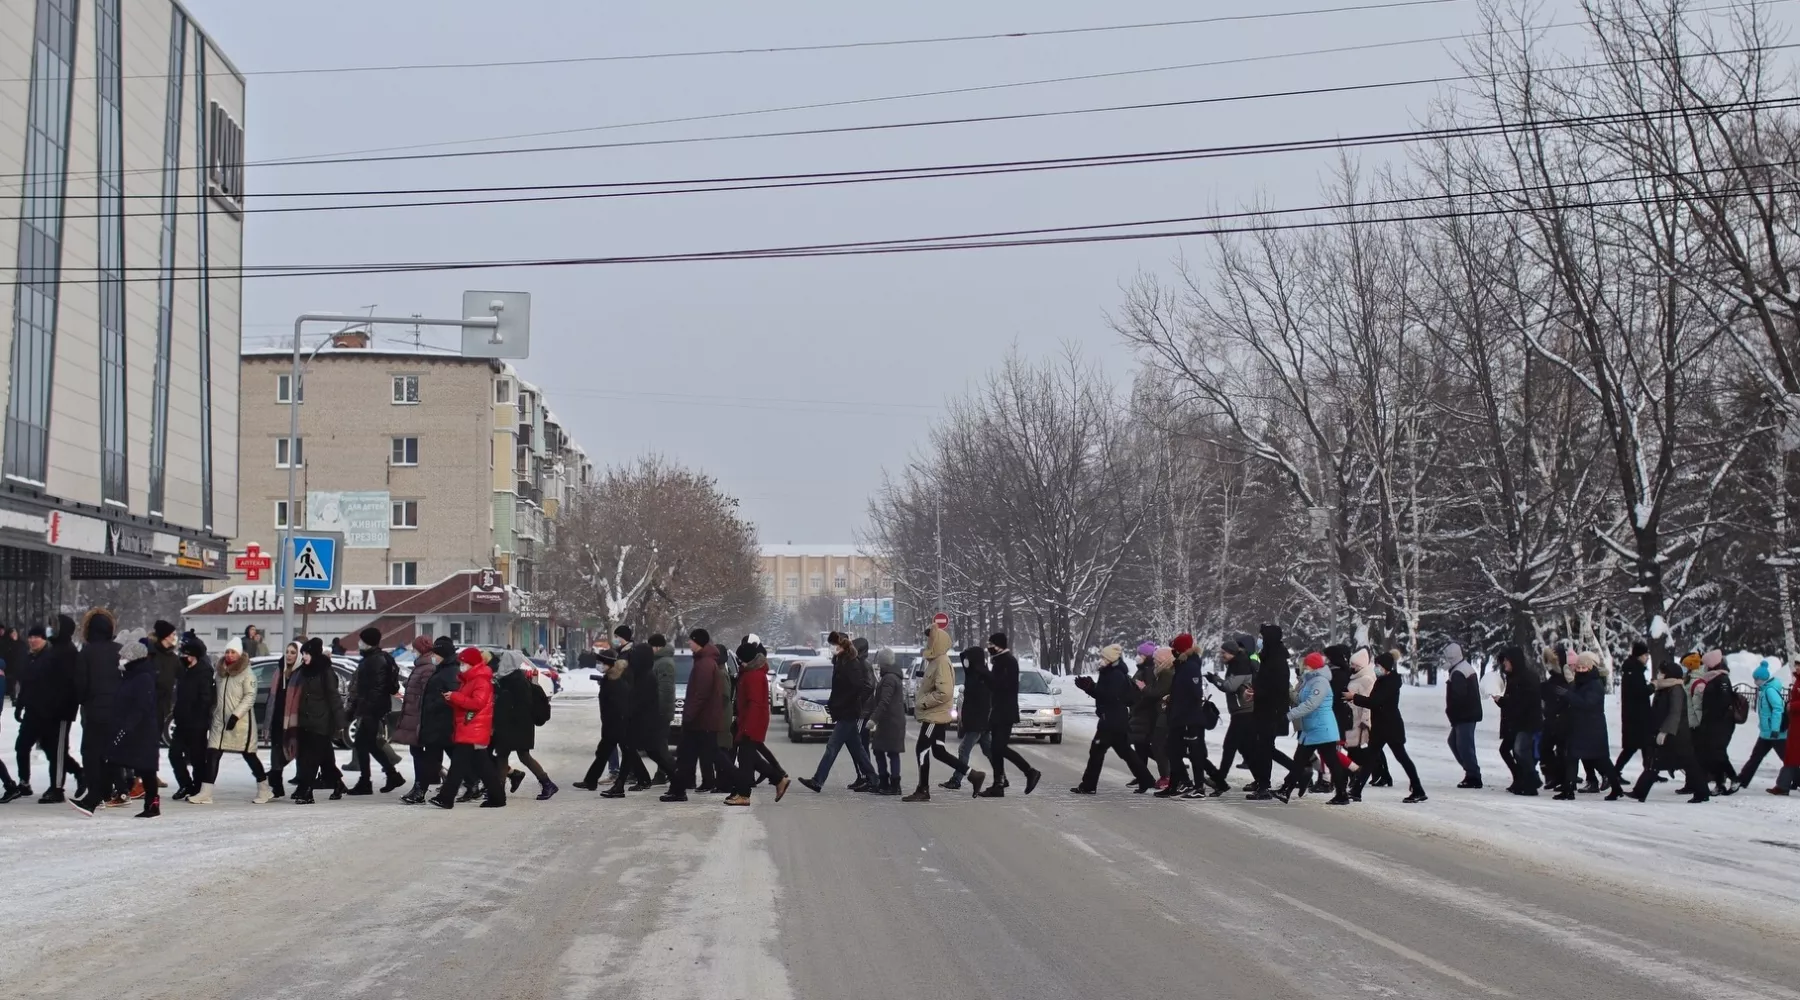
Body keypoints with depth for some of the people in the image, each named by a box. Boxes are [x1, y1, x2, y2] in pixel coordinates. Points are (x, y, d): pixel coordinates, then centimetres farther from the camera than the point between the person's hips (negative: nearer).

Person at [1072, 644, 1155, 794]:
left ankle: (1088, 786, -5)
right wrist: (1088, 686, 6)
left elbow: (1110, 696, -27)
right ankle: (1146, 780, 19)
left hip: (1113, 721, -11)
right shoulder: (1110, 674, 16)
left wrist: (1091, 687, -28)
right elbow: (1102, 694, 20)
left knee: (1097, 750, -8)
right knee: (1125, 751, 15)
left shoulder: (1116, 675, -16)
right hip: (1112, 720, 11)